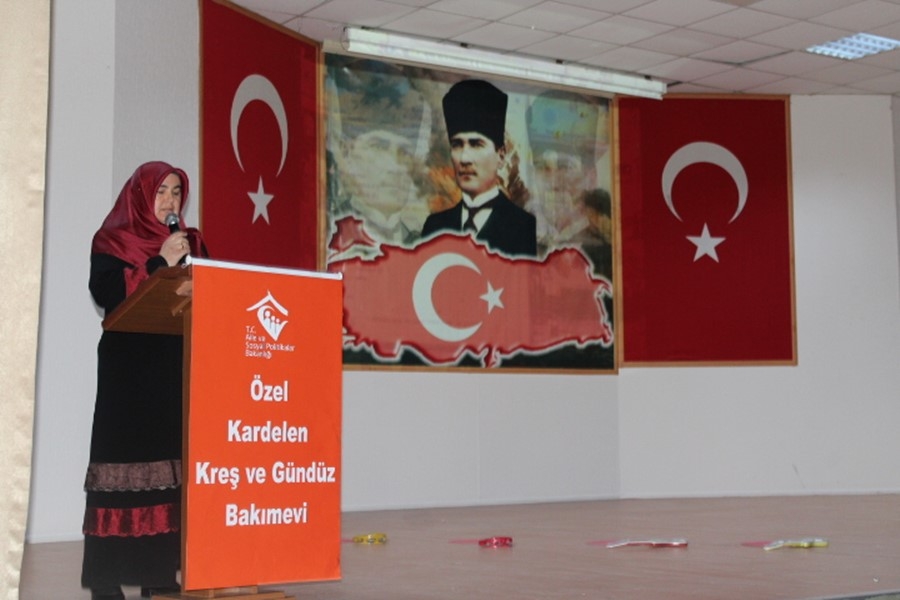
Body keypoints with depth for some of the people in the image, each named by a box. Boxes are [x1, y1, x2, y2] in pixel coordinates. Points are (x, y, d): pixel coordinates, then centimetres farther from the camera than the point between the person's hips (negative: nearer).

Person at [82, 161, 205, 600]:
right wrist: (161, 262, -12)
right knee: (124, 460, -8)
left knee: (171, 460, -1)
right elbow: (107, 293, -12)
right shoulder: (112, 241, 4)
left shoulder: (191, 243, 18)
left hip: (178, 367, 4)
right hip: (128, 368, -4)